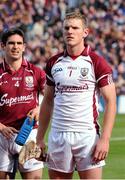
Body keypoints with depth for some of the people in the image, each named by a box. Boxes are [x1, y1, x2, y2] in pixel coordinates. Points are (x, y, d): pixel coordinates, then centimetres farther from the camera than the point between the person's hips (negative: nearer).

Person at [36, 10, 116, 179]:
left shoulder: (97, 62, -3)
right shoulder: (53, 63, 9)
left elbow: (110, 102, -5)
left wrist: (105, 139, -14)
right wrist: (39, 139, 12)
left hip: (87, 135, -4)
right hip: (58, 135, 4)